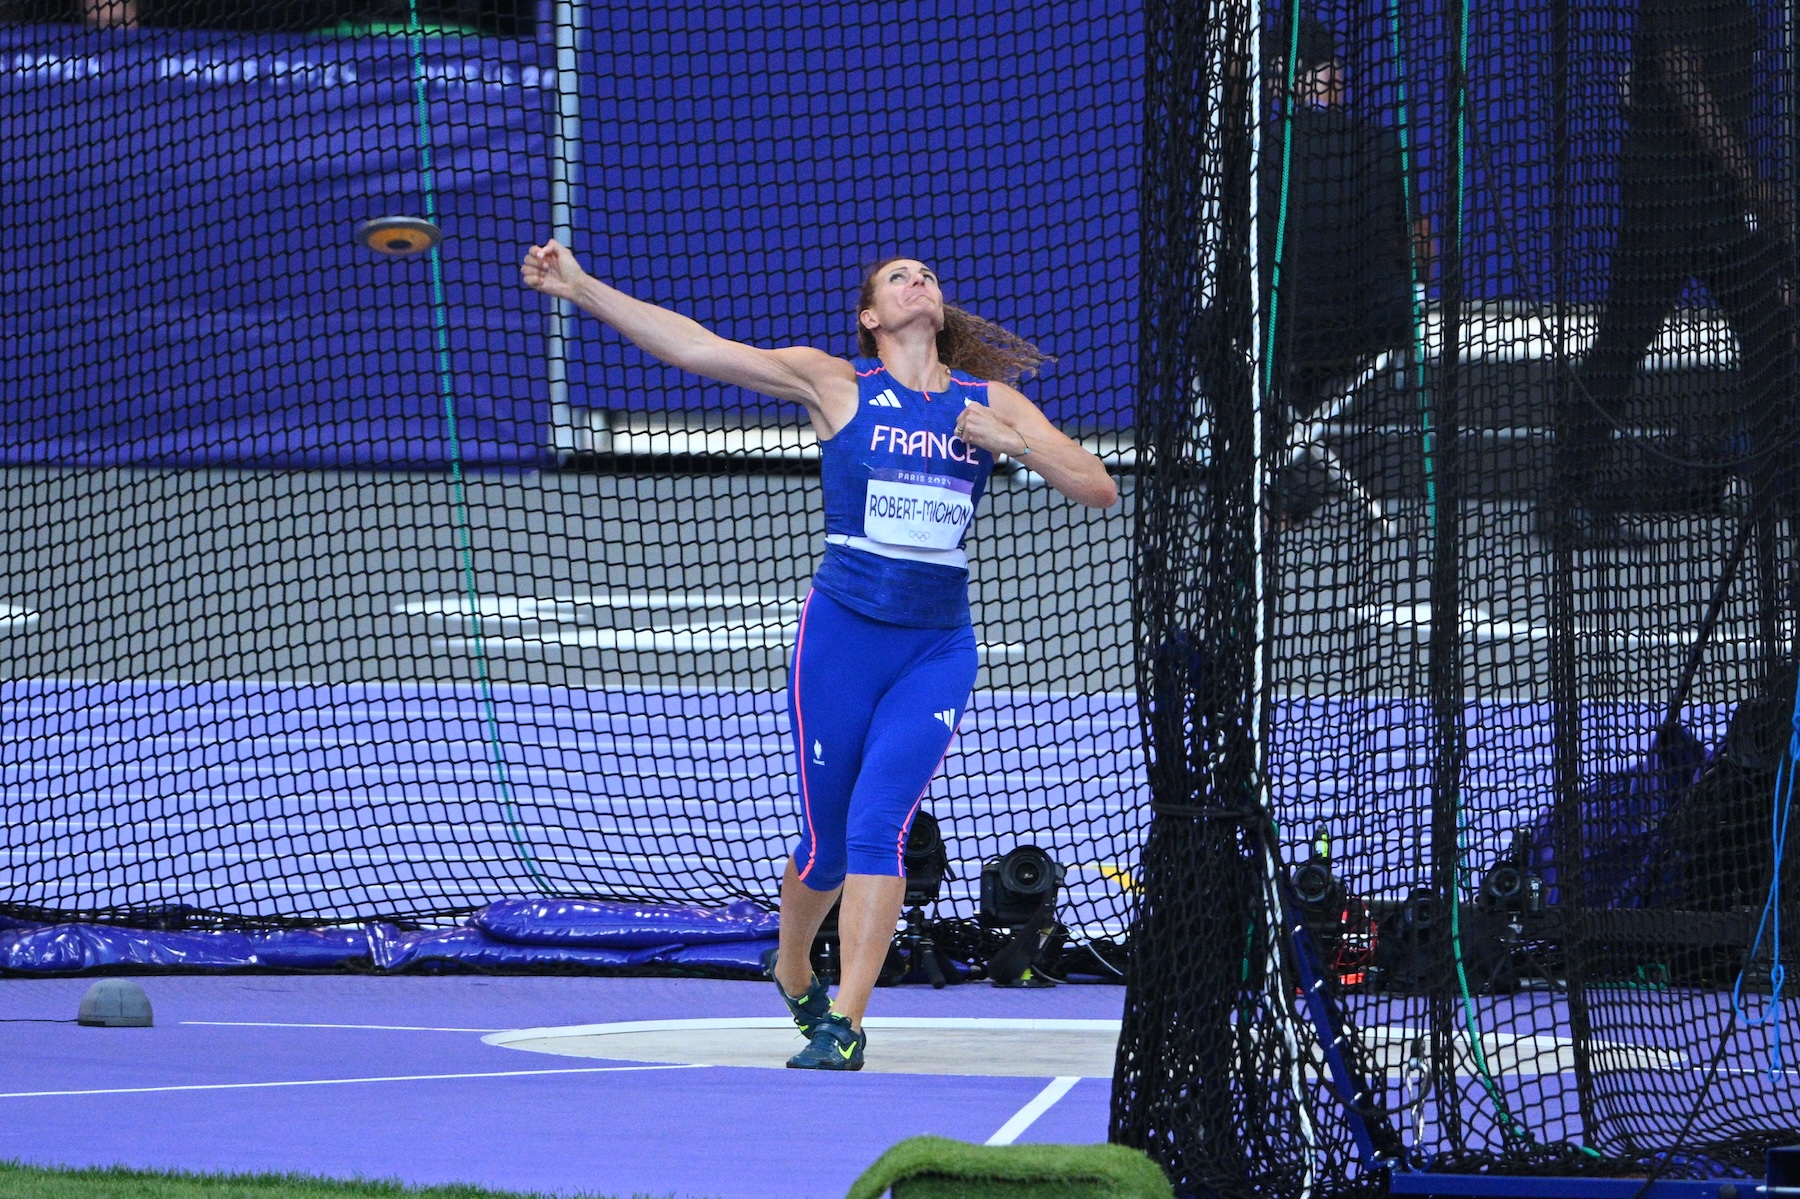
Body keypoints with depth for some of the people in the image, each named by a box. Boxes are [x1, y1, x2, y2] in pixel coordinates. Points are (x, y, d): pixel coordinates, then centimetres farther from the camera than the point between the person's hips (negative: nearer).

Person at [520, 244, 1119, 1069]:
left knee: (877, 825, -14)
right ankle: (793, 969, 35)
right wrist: (581, 289, -10)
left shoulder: (992, 402, 9)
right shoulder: (835, 384, 2)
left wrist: (1010, 443, -9)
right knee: (826, 842, 5)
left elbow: (1099, 489, 7)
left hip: (938, 650, 1)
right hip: (843, 633, -1)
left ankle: (846, 1023, -12)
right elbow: (693, 347, -4)